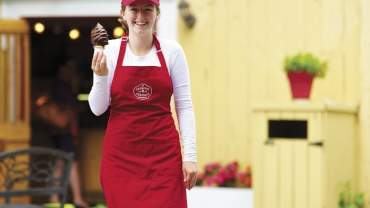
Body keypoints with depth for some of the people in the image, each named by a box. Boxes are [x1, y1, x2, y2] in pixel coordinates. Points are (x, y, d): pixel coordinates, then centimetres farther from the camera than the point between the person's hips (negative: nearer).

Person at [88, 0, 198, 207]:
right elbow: (98, 109, 2)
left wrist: (190, 154, -4)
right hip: (121, 153, 0)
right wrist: (100, 76, -15)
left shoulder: (172, 50, 1)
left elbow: (184, 106, 2)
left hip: (164, 153, 0)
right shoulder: (110, 50, 1)